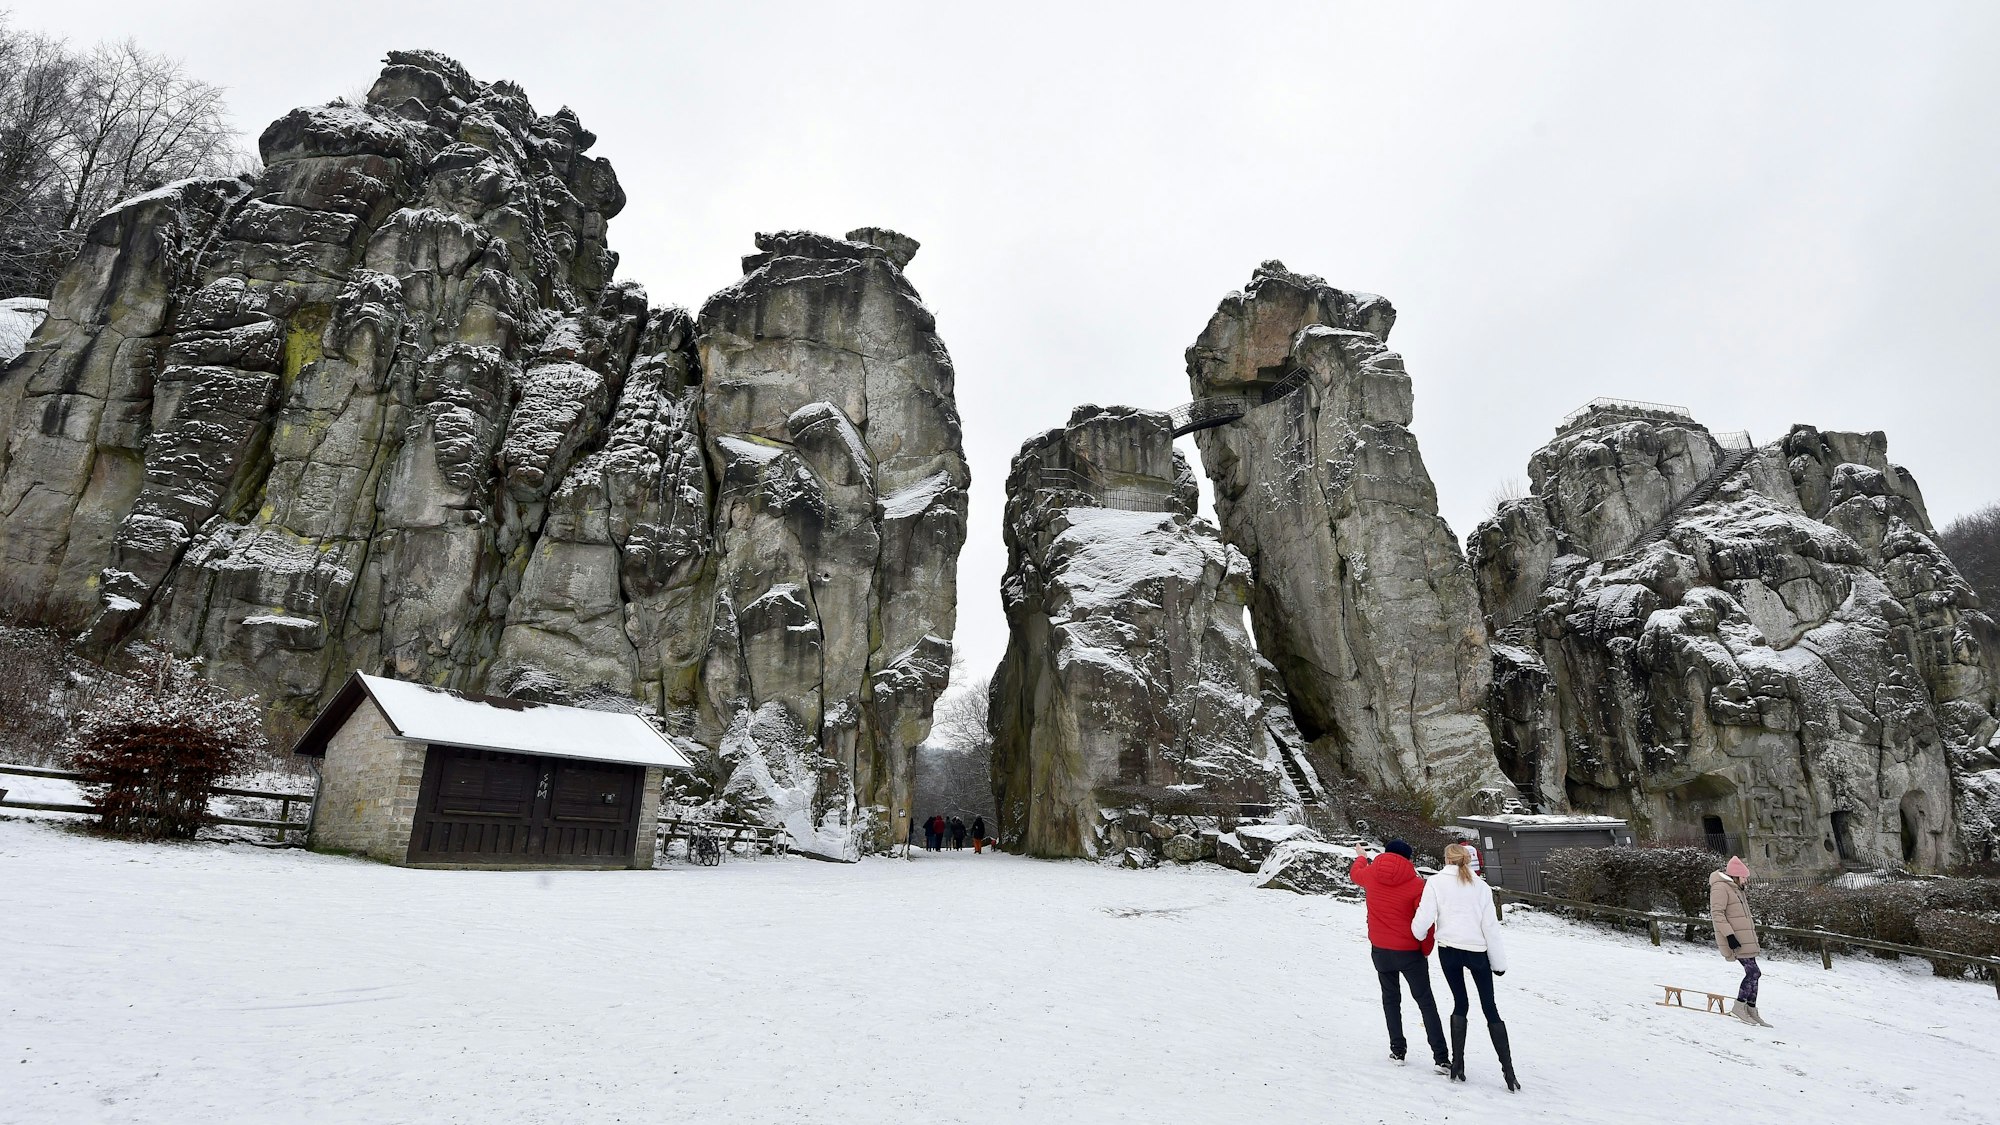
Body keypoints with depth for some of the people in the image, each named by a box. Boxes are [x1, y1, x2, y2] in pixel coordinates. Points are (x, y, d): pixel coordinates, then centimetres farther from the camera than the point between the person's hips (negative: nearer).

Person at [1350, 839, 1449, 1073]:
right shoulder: (1416, 884, -13)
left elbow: (1355, 872, 21)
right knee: (1425, 1001, 6)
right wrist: (1426, 950, 1)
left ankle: (1397, 1049, 18)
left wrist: (1362, 858, 43)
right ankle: (1440, 1058, 3)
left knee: (1391, 998, 17)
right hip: (1410, 952, -2)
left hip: (1380, 950, 2)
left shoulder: (1371, 875, -4)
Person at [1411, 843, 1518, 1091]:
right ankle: (1508, 1070, 6)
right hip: (1478, 951, 1)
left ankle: (1457, 1064, 10)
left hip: (1449, 949, 0)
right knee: (1490, 1008, 11)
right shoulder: (1481, 886, 3)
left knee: (1460, 1003, 15)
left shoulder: (1435, 882, -2)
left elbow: (1424, 917, -10)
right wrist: (1499, 963, 8)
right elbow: (1491, 926, 2)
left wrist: (1417, 934, 11)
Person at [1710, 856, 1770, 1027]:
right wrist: (1730, 936, -23)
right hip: (1735, 941, -10)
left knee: (1753, 973, 9)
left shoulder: (1736, 889, 20)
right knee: (1753, 972, -12)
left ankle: (1751, 1010, 16)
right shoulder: (1720, 888, -12)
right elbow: (1717, 914, -19)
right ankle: (1739, 1007, -4)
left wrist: (1753, 933, 25)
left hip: (1746, 940, 10)